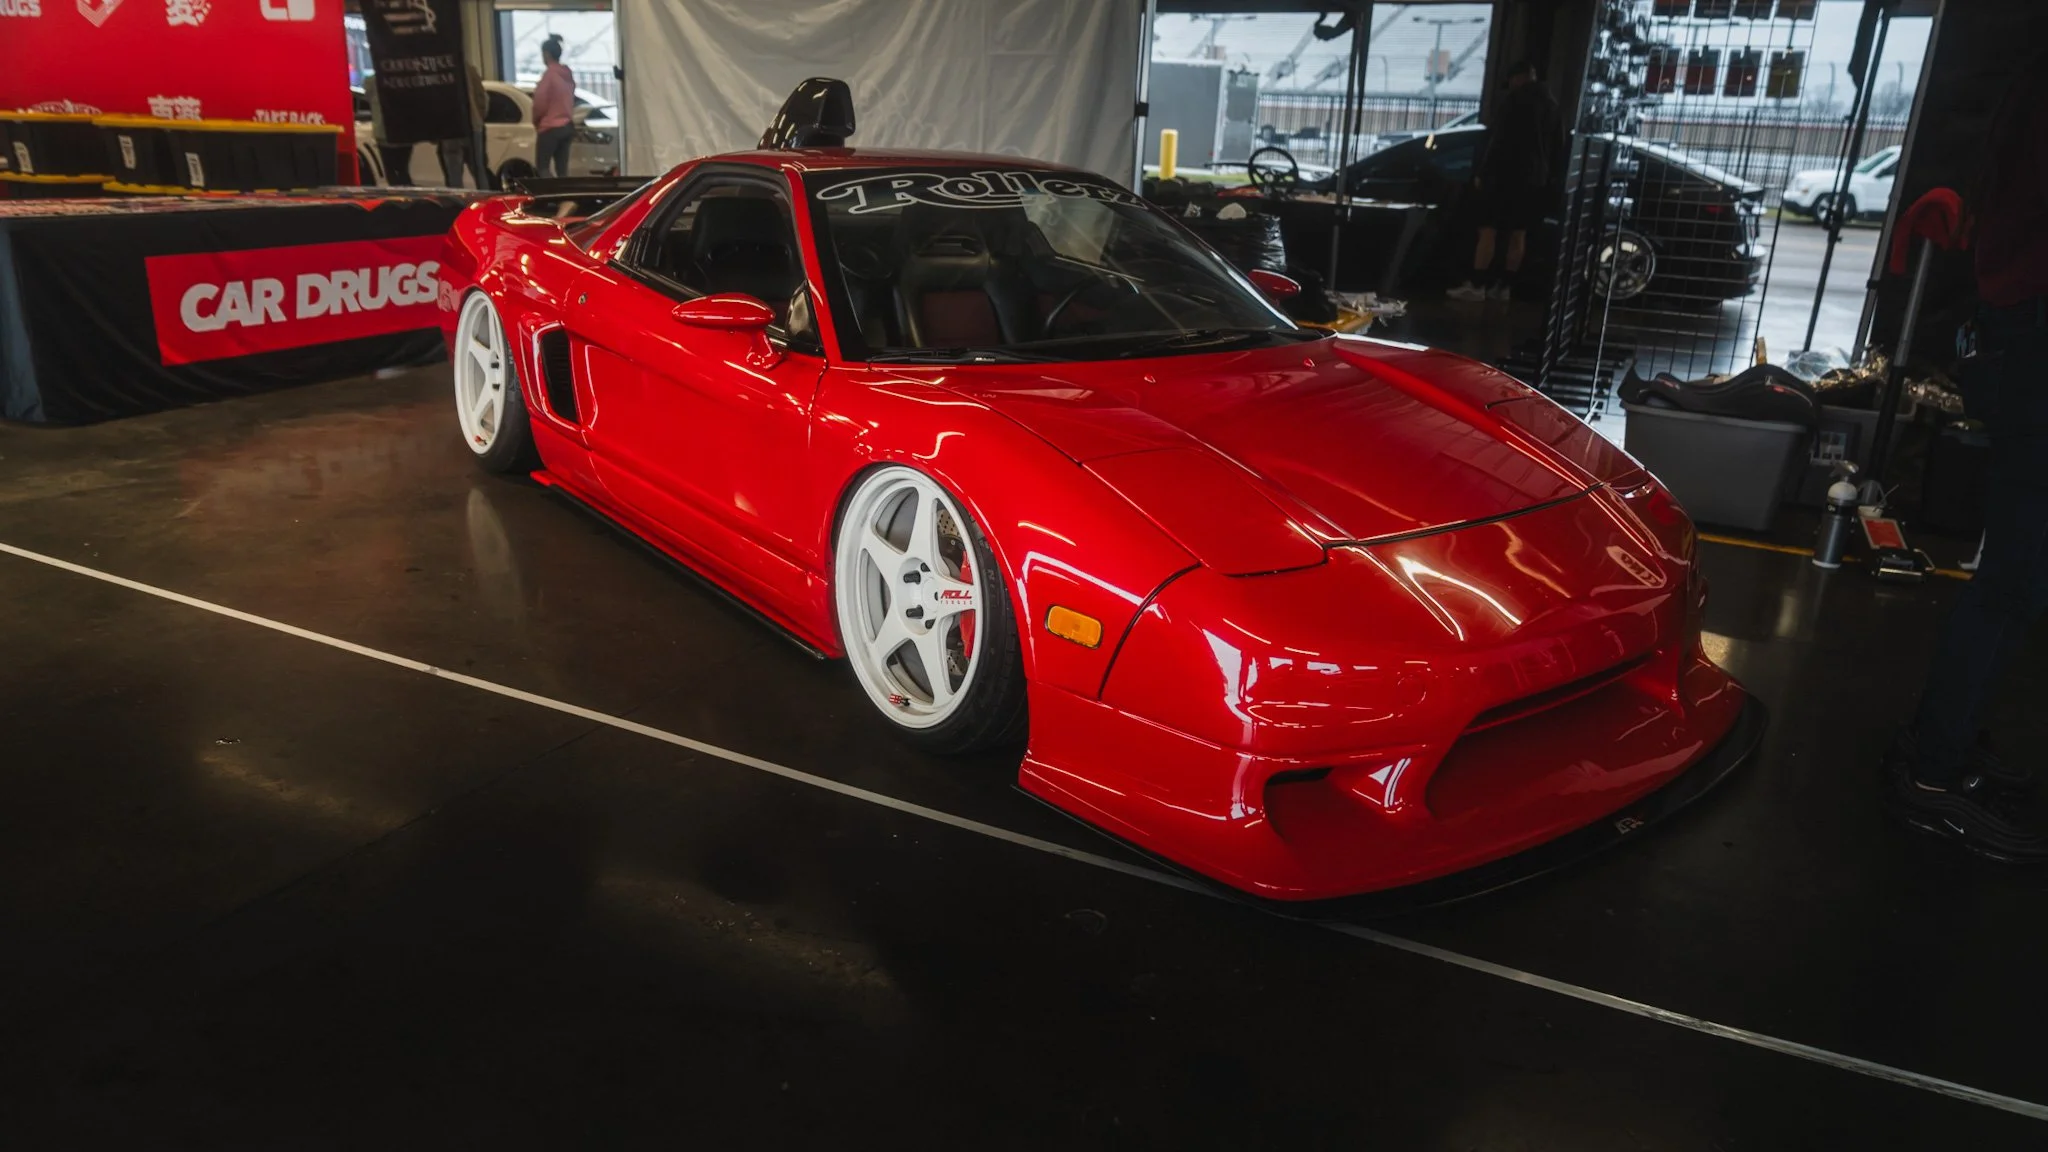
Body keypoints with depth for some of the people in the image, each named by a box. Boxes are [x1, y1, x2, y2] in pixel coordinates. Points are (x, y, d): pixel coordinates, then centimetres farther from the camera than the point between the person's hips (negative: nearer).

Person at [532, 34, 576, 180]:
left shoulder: (549, 73, -13)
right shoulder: (568, 75, 10)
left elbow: (540, 102, -12)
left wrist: (536, 121, 4)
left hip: (550, 127, -8)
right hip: (567, 126, 8)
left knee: (541, 168, -5)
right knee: (562, 169, 7)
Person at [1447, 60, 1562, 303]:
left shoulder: (1516, 99, -7)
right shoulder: (1552, 103, 16)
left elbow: (1500, 138, -14)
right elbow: (1558, 146, 19)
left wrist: (1483, 172, -12)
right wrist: (1546, 175, 22)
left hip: (1508, 174, -8)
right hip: (1534, 179, 8)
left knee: (1488, 231, -9)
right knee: (1518, 235, 7)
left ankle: (1476, 285, -14)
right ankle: (1503, 286, 8)